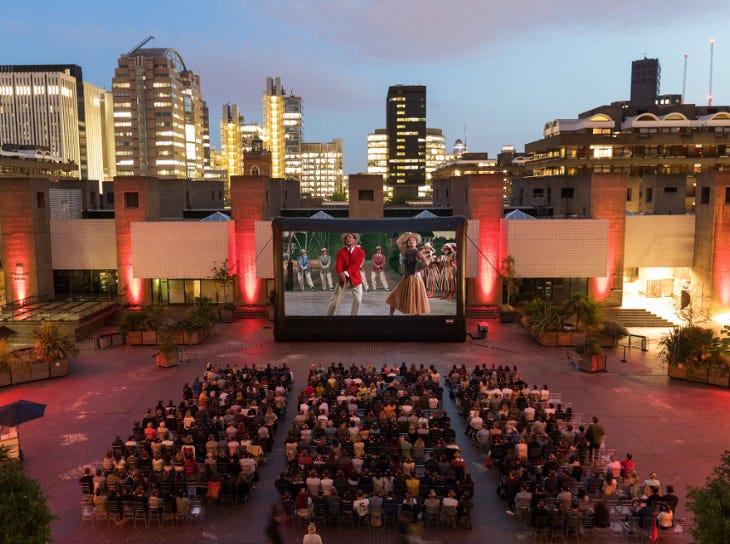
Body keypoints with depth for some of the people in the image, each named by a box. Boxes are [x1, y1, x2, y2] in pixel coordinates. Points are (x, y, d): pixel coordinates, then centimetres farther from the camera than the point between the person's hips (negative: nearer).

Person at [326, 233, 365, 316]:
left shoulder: (360, 252, -4)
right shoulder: (341, 252, 0)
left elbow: (356, 265, -16)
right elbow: (338, 265, -12)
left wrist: (346, 273, -28)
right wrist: (340, 274, -33)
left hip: (355, 278, 0)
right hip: (343, 278, 0)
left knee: (358, 300, 0)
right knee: (335, 299, 0)